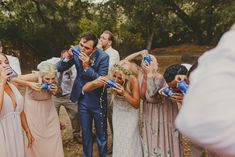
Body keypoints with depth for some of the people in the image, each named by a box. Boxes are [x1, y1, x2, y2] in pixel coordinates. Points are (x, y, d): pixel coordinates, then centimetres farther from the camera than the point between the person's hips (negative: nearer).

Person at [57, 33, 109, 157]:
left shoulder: (103, 57, -20)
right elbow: (59, 68, -5)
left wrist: (87, 67, -32)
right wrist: (68, 58, -25)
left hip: (97, 100, -3)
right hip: (82, 98, 3)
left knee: (101, 134, 12)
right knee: (86, 133, 19)